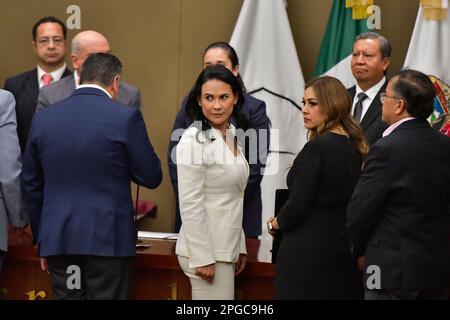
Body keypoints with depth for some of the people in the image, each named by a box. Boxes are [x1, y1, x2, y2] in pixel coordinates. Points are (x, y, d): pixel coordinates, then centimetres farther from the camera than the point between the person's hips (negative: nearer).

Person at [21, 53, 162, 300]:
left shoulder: (43, 119, 6)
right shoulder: (125, 117, -8)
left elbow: (31, 185, 12)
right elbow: (151, 177, -3)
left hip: (57, 240, 4)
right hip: (108, 239, -4)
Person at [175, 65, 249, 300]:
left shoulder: (231, 136, 11)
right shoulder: (194, 140, -14)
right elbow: (190, 205, -17)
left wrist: (240, 247, 16)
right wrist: (203, 258, -19)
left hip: (226, 248, 8)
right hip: (205, 250, -8)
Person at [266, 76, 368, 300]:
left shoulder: (317, 148, -15)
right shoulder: (355, 145, 8)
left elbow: (297, 205, -16)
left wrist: (276, 223, 4)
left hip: (308, 250, -8)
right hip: (344, 249, 8)